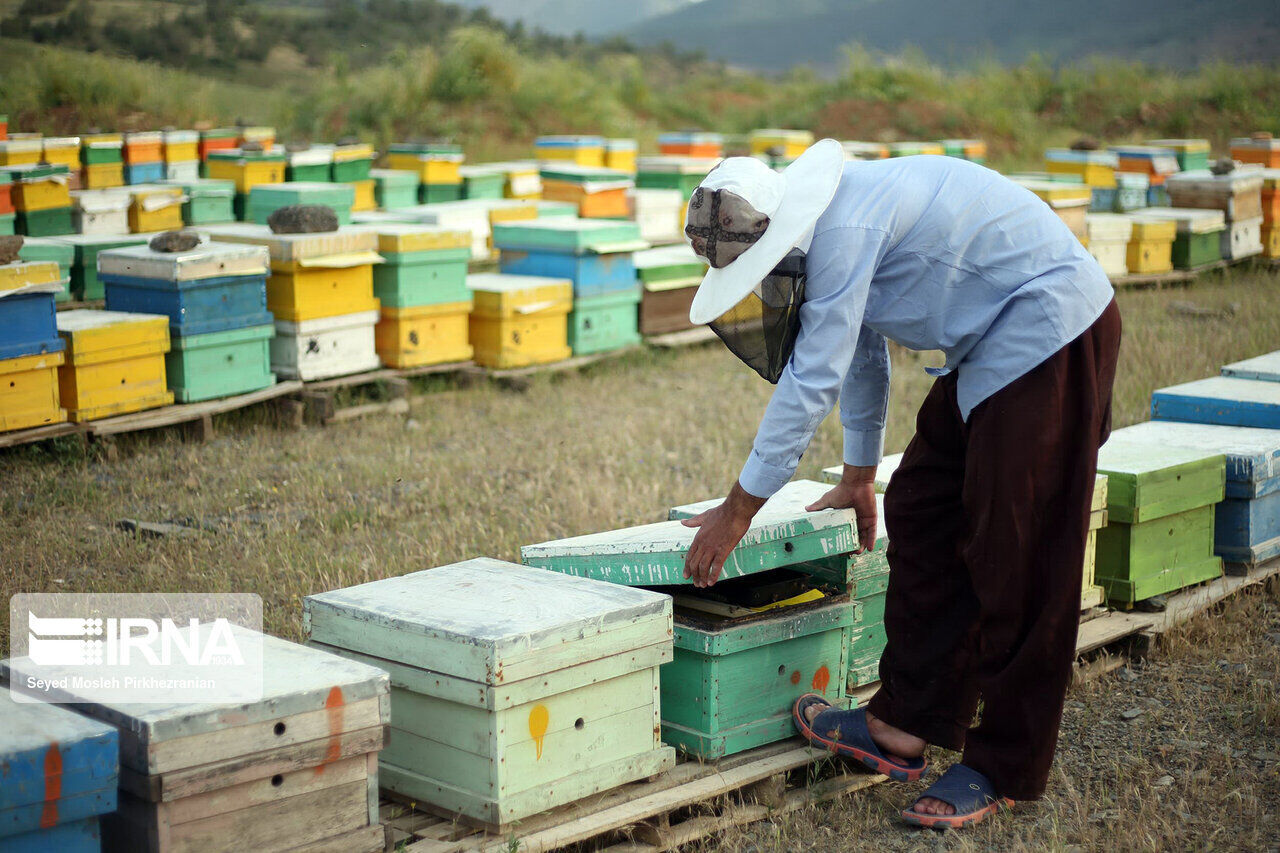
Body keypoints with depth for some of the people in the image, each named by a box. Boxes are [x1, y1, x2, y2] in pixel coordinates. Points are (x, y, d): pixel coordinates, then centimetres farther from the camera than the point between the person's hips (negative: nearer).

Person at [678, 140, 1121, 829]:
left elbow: (813, 380, -21)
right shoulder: (827, 225, 10)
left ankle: (1006, 771, 2)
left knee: (1017, 558, -7)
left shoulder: (845, 226, -23)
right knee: (921, 513, 8)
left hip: (1050, 328, -11)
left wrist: (738, 509, -13)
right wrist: (859, 474, 35)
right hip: (990, 345, 11)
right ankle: (909, 723, 13)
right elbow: (861, 353, 25)